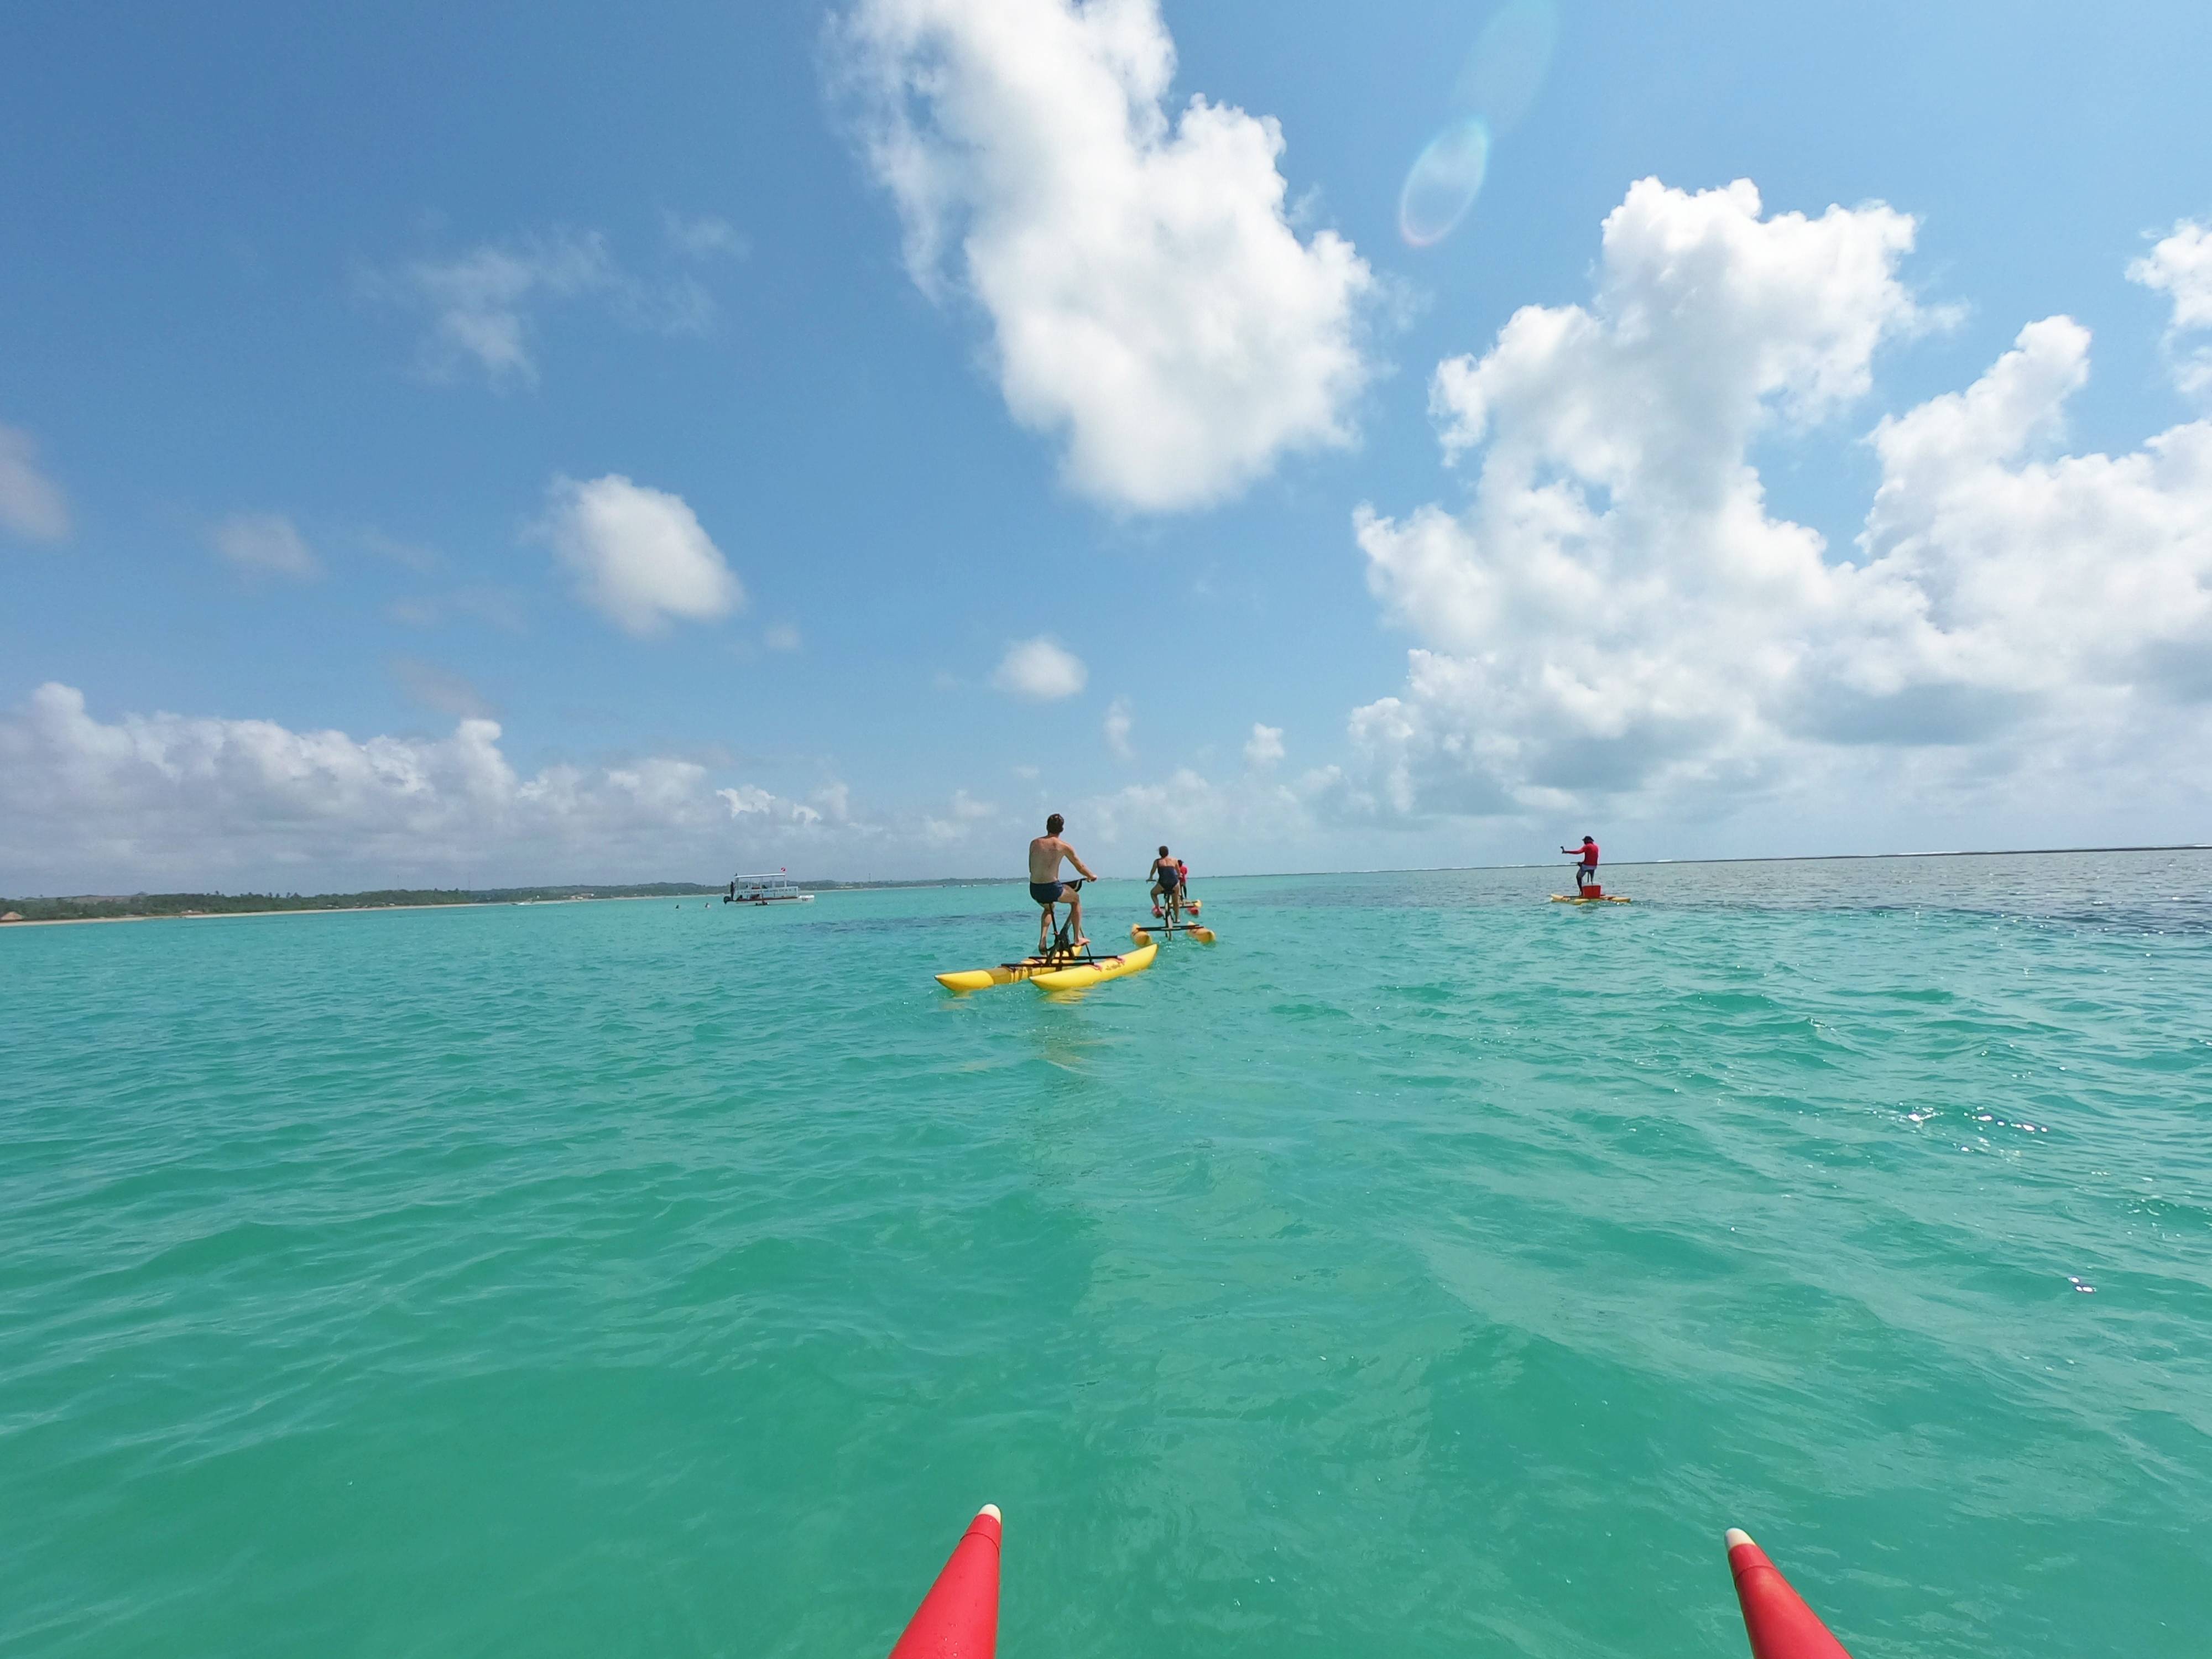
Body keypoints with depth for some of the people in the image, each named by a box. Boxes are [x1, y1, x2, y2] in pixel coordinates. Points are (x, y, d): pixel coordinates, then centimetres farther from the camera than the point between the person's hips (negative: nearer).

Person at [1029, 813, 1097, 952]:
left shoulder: (1034, 843, 8)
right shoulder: (1063, 846, -2)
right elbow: (1080, 866, 10)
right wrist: (1091, 876, 30)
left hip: (1034, 890, 4)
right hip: (1052, 889, -4)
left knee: (1048, 908, 37)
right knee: (1076, 899, 26)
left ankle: (1042, 941, 21)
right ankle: (1077, 939, 25)